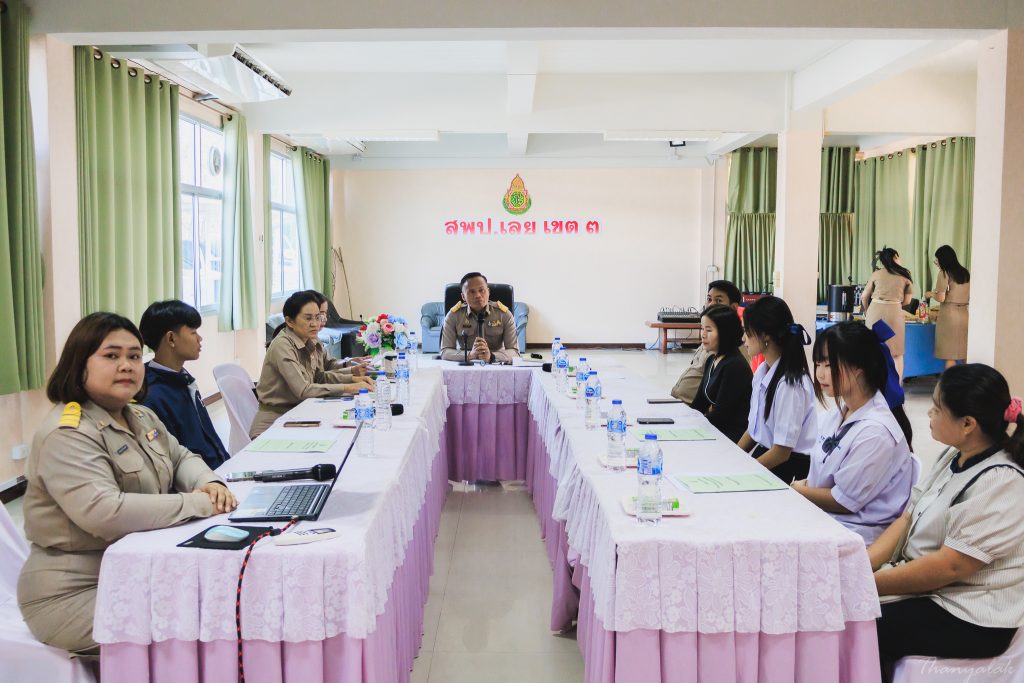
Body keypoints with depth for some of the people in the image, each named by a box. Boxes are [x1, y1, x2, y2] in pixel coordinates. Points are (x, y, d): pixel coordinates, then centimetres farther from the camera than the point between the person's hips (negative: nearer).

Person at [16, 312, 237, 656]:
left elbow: (181, 458, 19)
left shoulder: (141, 417, 9)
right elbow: (105, 514, -33)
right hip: (77, 593, -9)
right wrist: (199, 504, -26)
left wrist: (209, 483, -7)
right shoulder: (66, 435, -21)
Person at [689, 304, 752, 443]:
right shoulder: (712, 360, 11)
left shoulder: (735, 366, -17)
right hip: (715, 429, 8)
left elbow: (720, 414, -17)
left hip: (734, 435, -8)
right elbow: (698, 404, 14)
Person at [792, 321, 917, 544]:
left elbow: (844, 502, -15)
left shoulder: (875, 431, -20)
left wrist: (797, 490, -4)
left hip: (857, 533, -8)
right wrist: (803, 485, -4)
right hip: (822, 517, 8)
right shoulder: (838, 412, 7)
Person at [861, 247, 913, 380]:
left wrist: (866, 312, 30)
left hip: (875, 312, 1)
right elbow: (907, 301, 13)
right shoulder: (905, 276, 7)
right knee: (896, 354, 7)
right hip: (894, 313, -1)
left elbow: (864, 297, 13)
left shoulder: (876, 274, 8)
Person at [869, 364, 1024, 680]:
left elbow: (951, 566, -24)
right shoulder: (954, 458, 6)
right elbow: (908, 520, 6)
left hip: (969, 619, -8)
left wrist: (868, 583, -19)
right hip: (926, 588, 8)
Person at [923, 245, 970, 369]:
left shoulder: (944, 273, -7)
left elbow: (941, 298, -12)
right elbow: (969, 297, 15)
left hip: (949, 314, -6)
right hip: (964, 314, 6)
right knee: (965, 354, 9)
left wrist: (931, 294, 7)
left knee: (950, 356, -3)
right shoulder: (966, 273, 11)